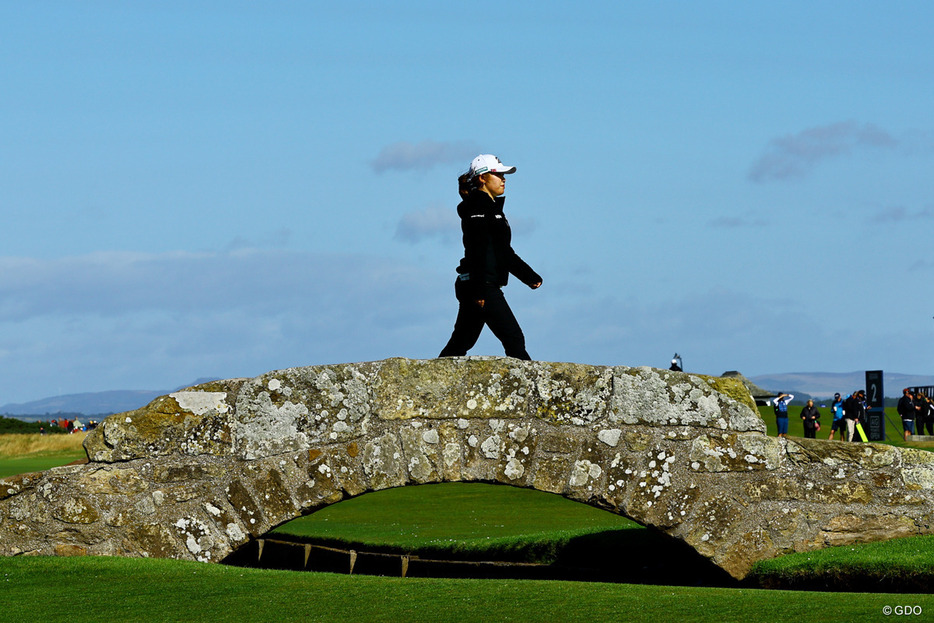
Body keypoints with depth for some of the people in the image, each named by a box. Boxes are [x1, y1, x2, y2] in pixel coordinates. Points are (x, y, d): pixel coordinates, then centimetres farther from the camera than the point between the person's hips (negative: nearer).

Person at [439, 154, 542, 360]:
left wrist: (530, 276, 24)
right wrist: (479, 289, -25)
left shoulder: (491, 208, 22)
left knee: (461, 343, 11)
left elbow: (504, 252, 28)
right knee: (513, 338, -11)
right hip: (481, 287, -10)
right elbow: (477, 251, -18)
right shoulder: (477, 208, -9)